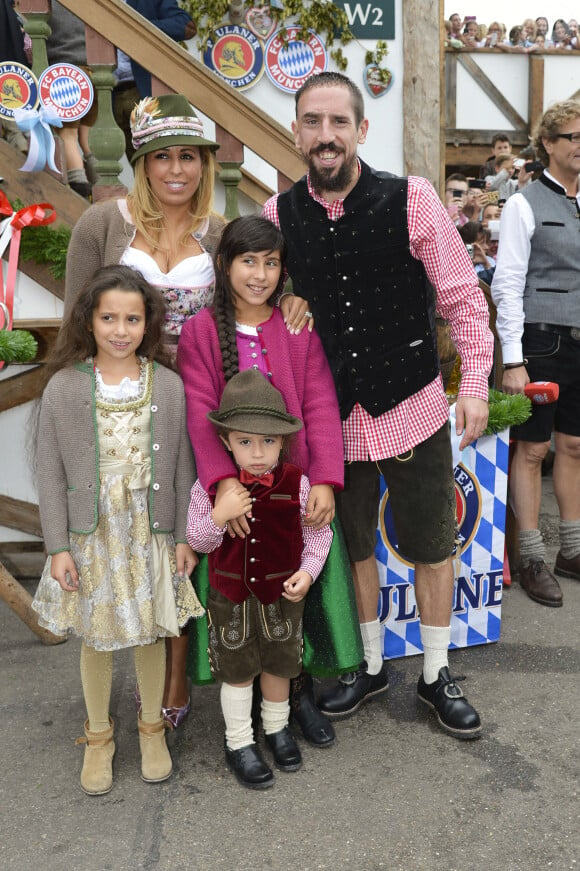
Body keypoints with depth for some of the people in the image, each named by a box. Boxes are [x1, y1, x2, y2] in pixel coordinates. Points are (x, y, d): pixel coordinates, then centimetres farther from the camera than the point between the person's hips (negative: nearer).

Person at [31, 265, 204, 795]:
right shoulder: (64, 387, -7)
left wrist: (184, 536, -1)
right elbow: (50, 472, -4)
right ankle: (99, 736, 36)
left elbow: (182, 466, 0)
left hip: (150, 532, 1)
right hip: (91, 535, 0)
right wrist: (58, 546, -7)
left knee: (151, 632, 14)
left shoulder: (168, 385, -4)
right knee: (95, 637, 13)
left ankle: (152, 727, 38)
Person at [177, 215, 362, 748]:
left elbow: (321, 407, -4)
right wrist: (223, 480, -26)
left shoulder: (300, 328, 4)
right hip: (231, 488, -1)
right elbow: (200, 414, -11)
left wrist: (325, 480, -17)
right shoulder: (200, 331, 0)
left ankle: (301, 691, 26)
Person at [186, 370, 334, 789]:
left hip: (283, 594, 1)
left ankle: (277, 727, 45)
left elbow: (317, 533, -1)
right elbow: (199, 541, -5)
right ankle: (239, 742, 34)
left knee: (279, 664, 19)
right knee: (237, 671, 13)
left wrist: (308, 570, -16)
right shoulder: (210, 487, -14)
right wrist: (219, 515, -24)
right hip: (231, 595, -1)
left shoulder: (297, 484, -14)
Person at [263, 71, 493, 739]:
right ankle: (370, 667, 39)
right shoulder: (279, 215, -2)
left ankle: (435, 676, 33)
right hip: (335, 414, 3)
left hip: (412, 407, -2)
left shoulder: (412, 200, -10)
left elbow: (463, 296, -5)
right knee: (352, 548, 16)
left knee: (432, 550, 10)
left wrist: (474, 383, -11)